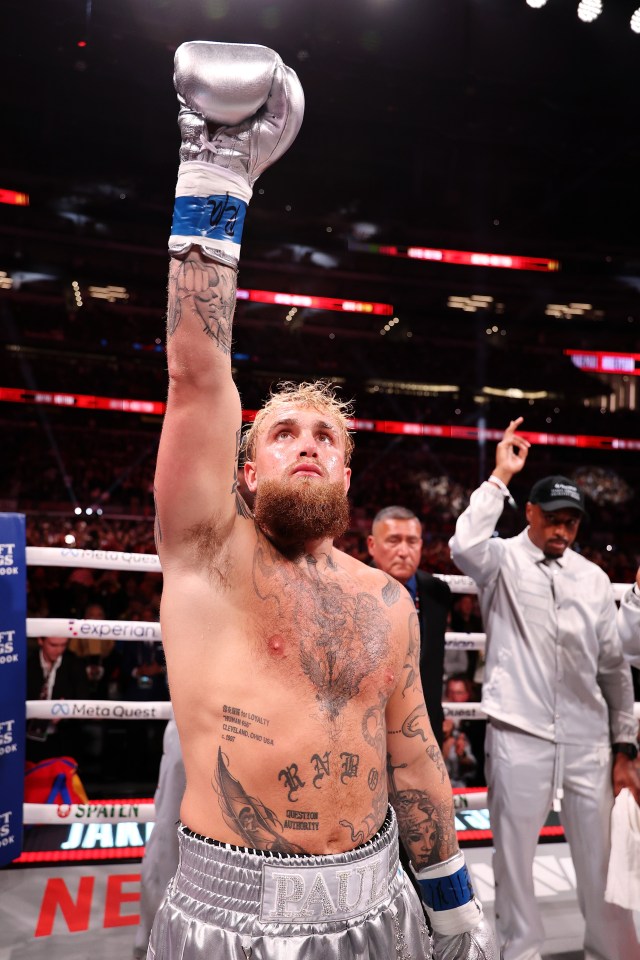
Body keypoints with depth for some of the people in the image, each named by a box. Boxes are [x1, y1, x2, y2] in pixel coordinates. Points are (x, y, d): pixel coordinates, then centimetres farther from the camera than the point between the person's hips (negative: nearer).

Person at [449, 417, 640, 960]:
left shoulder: (594, 578, 8)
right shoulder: (502, 561, -2)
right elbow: (465, 547, -28)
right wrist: (501, 477, -21)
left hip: (587, 738, 3)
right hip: (519, 732, -3)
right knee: (515, 852, 8)